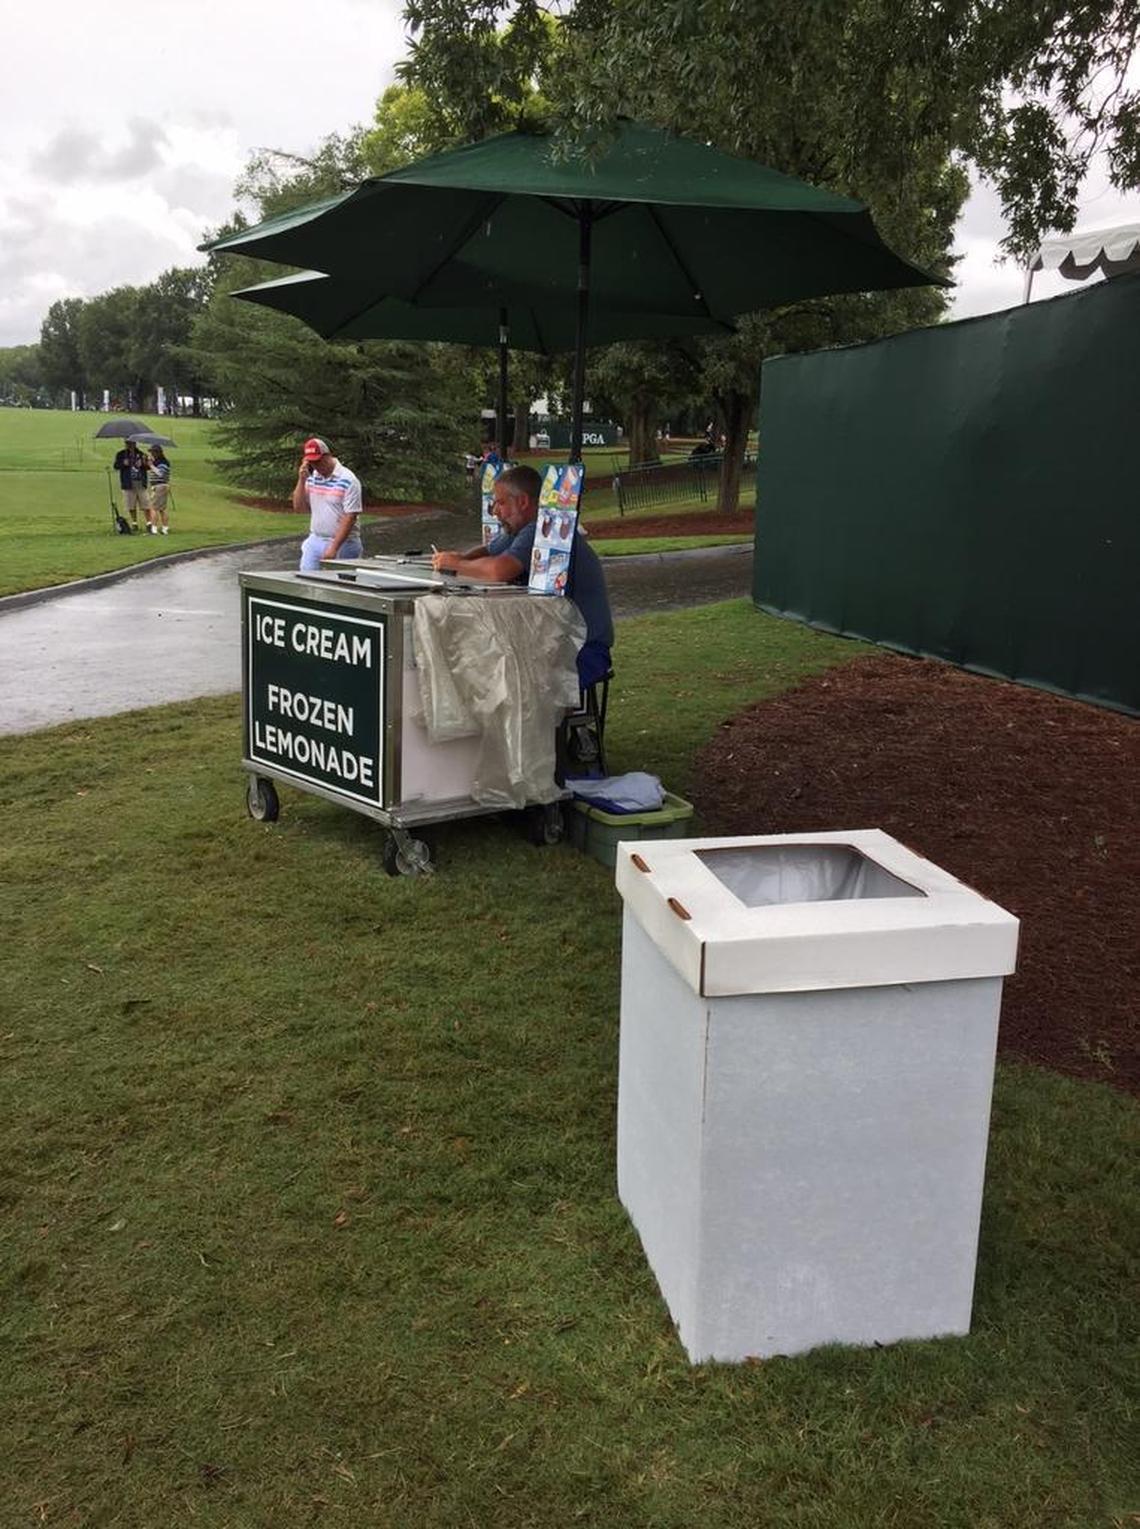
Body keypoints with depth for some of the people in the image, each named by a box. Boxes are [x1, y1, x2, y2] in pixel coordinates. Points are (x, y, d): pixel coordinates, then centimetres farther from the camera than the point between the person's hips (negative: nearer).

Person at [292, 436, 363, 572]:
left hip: (342, 543, -6)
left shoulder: (347, 480, -11)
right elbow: (299, 508, 7)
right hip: (314, 541, 6)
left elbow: (350, 517, -15)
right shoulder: (311, 477, 9)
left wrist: (334, 548, -18)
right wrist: (301, 480, -5)